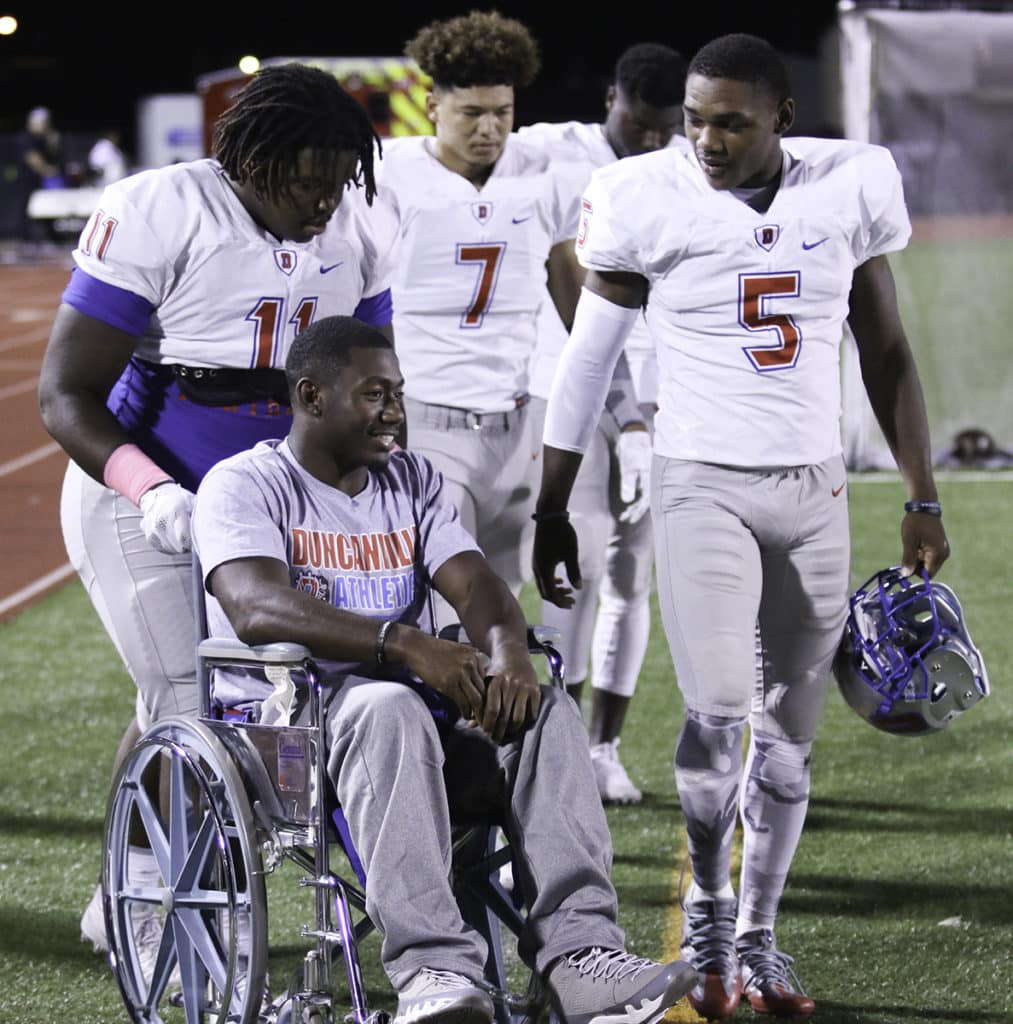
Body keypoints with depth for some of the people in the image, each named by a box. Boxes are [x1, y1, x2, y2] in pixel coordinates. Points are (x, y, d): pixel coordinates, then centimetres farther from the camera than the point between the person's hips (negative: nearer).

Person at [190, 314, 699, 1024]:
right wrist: (404, 645, -33)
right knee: (388, 706, -37)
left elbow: (477, 586, 5)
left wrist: (509, 653, -21)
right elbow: (257, 607, -21)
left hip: (417, 714, 6)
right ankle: (434, 967, -49)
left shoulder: (414, 481, 19)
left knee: (545, 709, -20)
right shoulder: (245, 485, -2)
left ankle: (579, 952, -35)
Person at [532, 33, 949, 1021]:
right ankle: (706, 908, 7)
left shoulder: (850, 188, 0)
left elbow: (886, 353, 9)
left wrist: (922, 502, 10)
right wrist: (551, 509, 3)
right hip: (703, 486, -3)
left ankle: (756, 938, 18)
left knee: (789, 731, 6)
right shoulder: (648, 201, -7)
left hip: (814, 491, 3)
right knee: (719, 715, -15)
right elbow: (585, 362, 1)